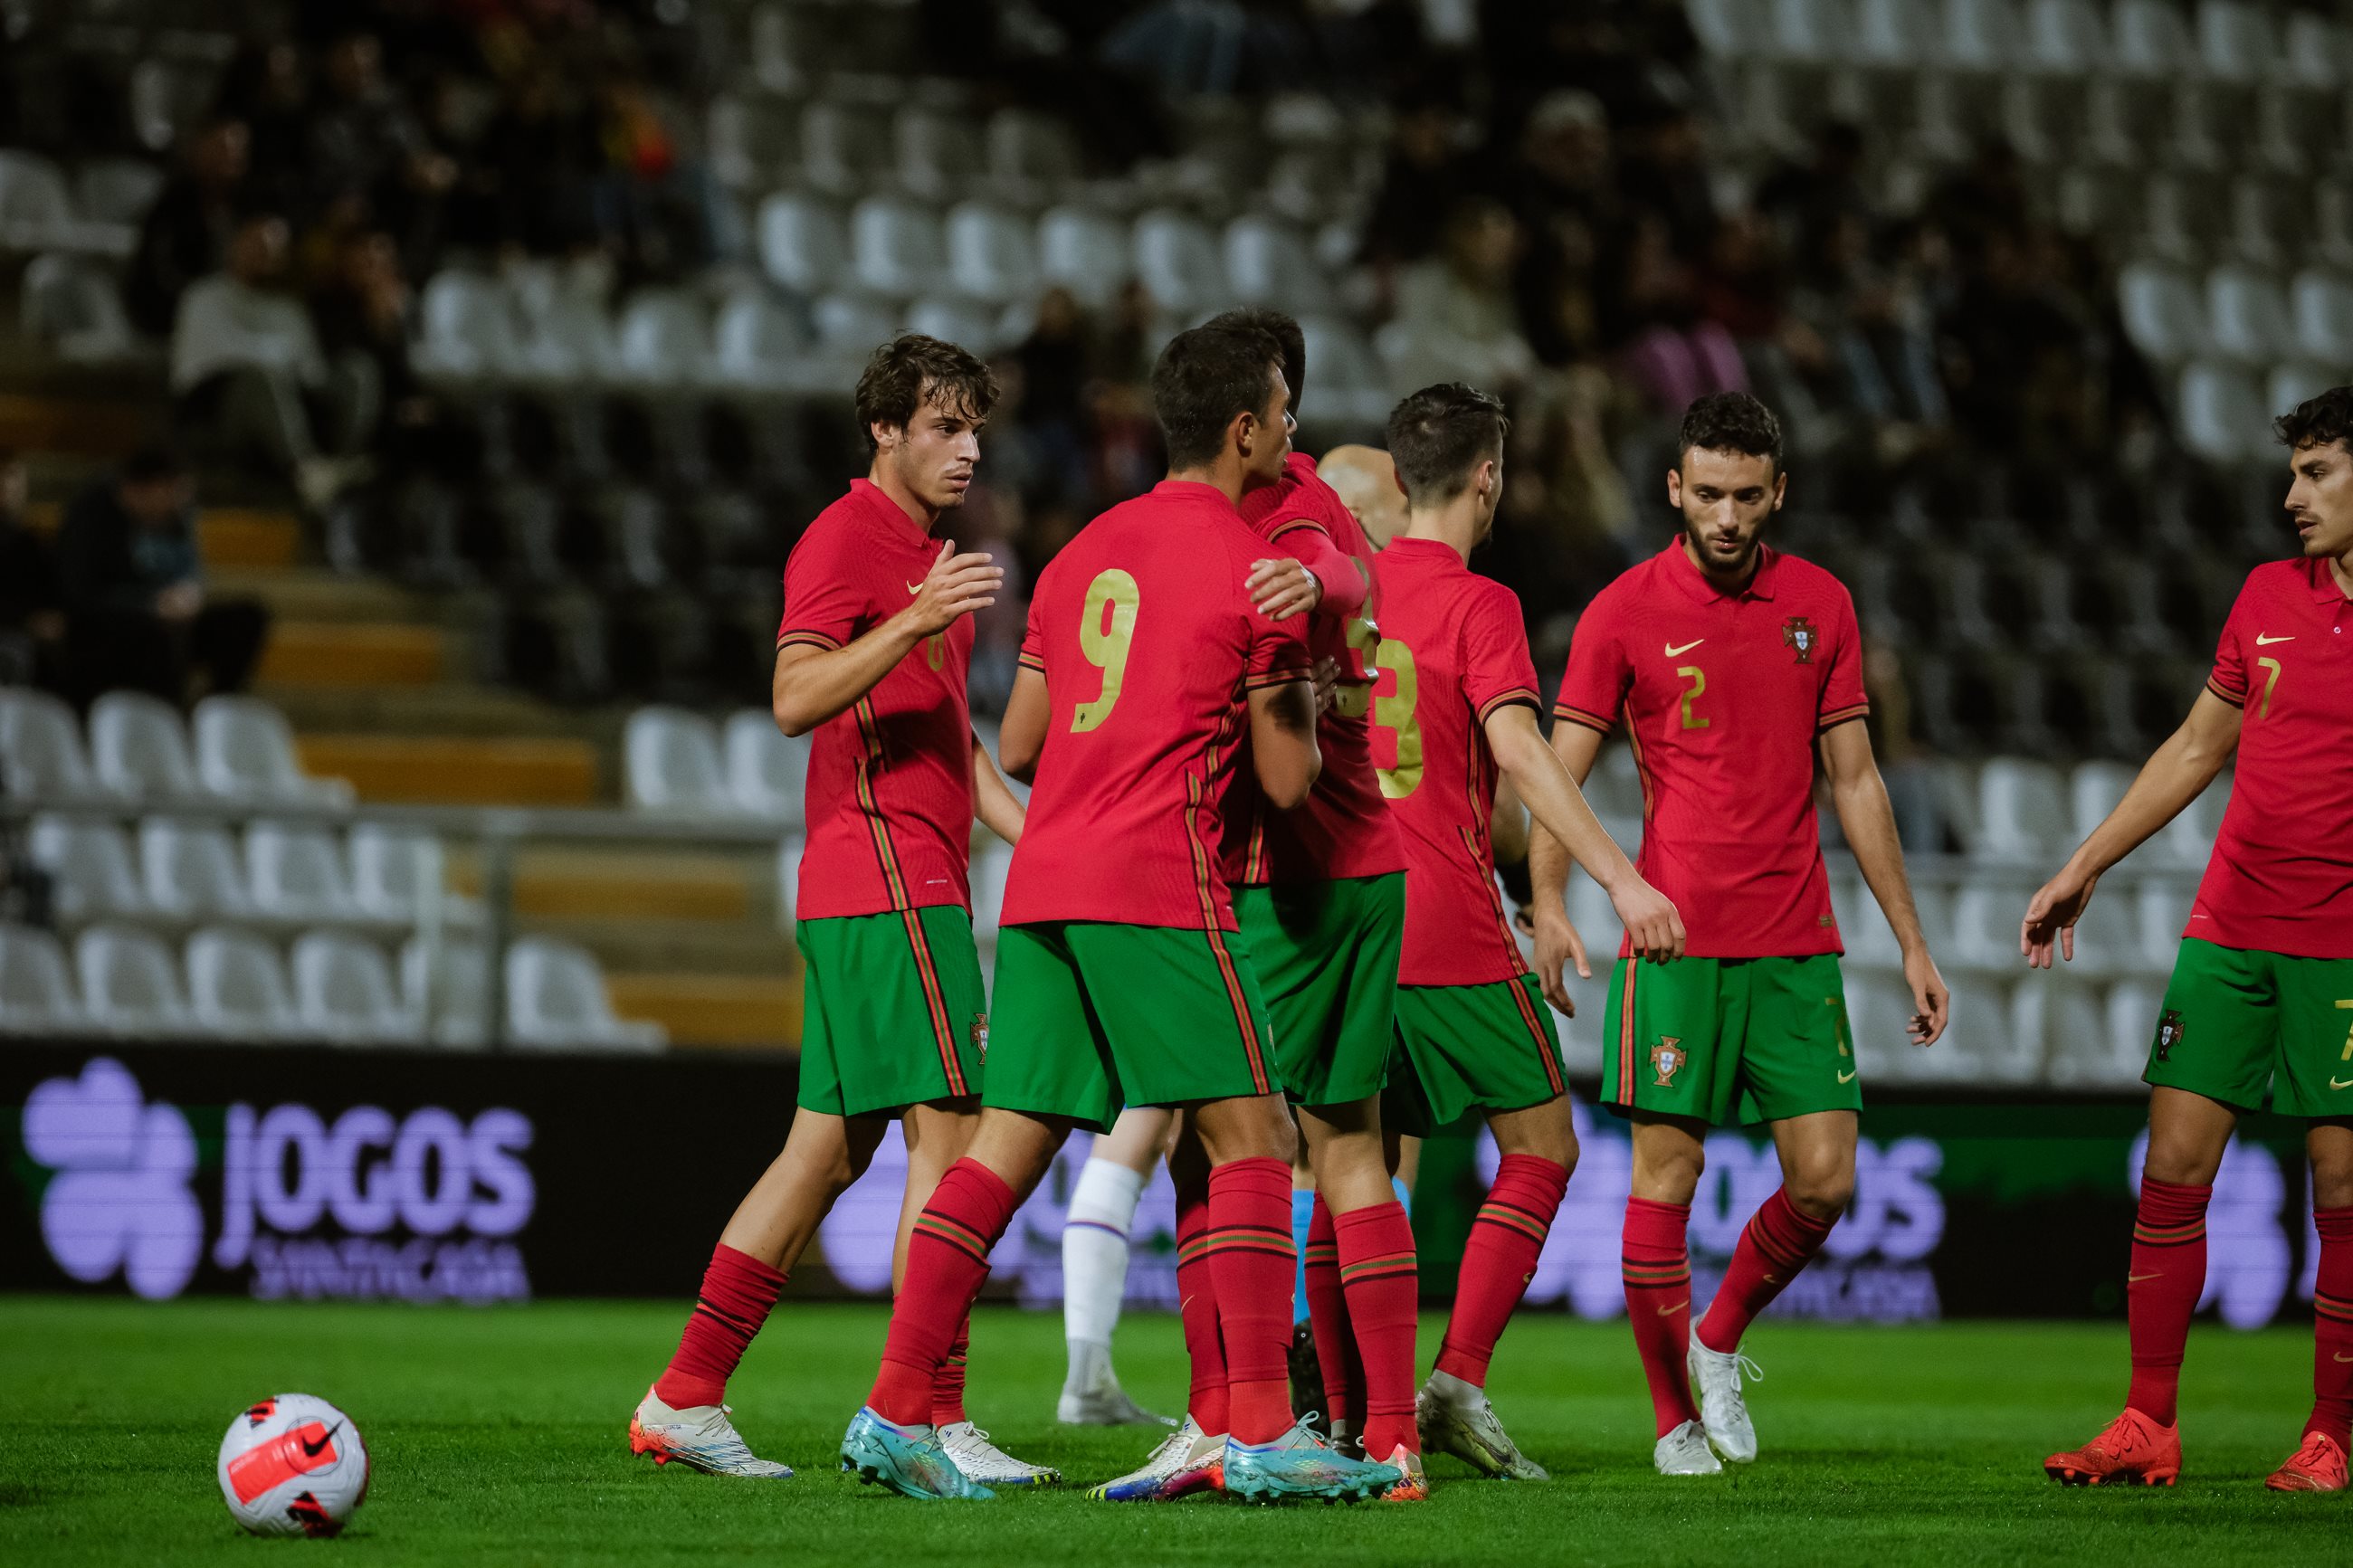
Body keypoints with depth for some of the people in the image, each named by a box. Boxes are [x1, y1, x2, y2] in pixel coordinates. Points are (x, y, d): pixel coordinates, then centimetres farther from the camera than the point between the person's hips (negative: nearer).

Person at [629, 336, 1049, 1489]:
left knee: (832, 1148, 9)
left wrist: (1029, 833, 19)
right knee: (948, 1132, -13)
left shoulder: (930, 555, 23)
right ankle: (931, 1419, -15)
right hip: (886, 884, -10)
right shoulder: (845, 538, -8)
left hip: (917, 882, 10)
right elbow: (795, 699, -19)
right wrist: (913, 623, -29)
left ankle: (685, 1401, 11)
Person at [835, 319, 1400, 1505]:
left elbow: (1018, 747, 20)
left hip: (1042, 880, 7)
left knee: (1008, 1144, 5)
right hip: (1157, 884, -7)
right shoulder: (1250, 570, -3)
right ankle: (1257, 1433, -9)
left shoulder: (1081, 554, 18)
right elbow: (1287, 777, -3)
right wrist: (1301, 701, 17)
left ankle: (894, 1412, 0)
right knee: (1249, 1137, -3)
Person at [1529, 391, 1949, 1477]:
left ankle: (1717, 1344, 23)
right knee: (1665, 1174, -4)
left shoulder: (1819, 605, 9)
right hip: (1675, 939, -3)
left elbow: (1854, 782, 13)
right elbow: (1559, 772, -4)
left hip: (1797, 944, 3)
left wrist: (1910, 942, 11)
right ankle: (1676, 1418, 8)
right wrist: (1547, 900, -22)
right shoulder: (1625, 612, -1)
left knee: (1825, 1183, -2)